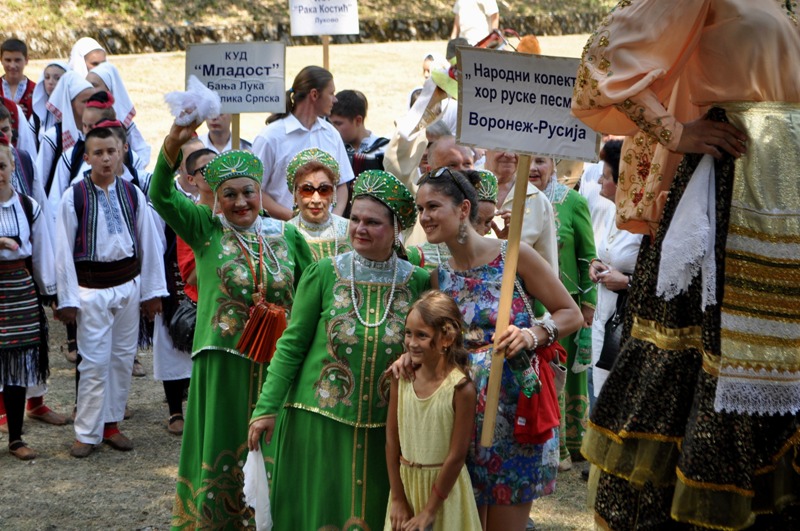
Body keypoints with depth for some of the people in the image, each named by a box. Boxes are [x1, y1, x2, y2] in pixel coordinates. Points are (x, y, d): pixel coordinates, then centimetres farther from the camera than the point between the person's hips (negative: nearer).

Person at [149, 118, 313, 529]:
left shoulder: (287, 236, 7)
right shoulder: (206, 229, 1)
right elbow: (162, 196, -15)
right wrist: (173, 145, -30)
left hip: (275, 361, 2)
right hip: (223, 358, -2)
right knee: (222, 444, 4)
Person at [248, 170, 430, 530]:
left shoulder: (418, 283, -2)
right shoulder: (323, 273, -4)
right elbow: (292, 345, -2)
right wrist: (266, 408, -5)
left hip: (383, 428, 1)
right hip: (317, 419, -1)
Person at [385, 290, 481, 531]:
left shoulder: (461, 389, -18)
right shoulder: (401, 378, -5)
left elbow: (456, 456, -15)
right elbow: (392, 441, -1)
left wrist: (429, 511, -11)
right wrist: (398, 499, -2)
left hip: (444, 484, -4)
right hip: (405, 481, 4)